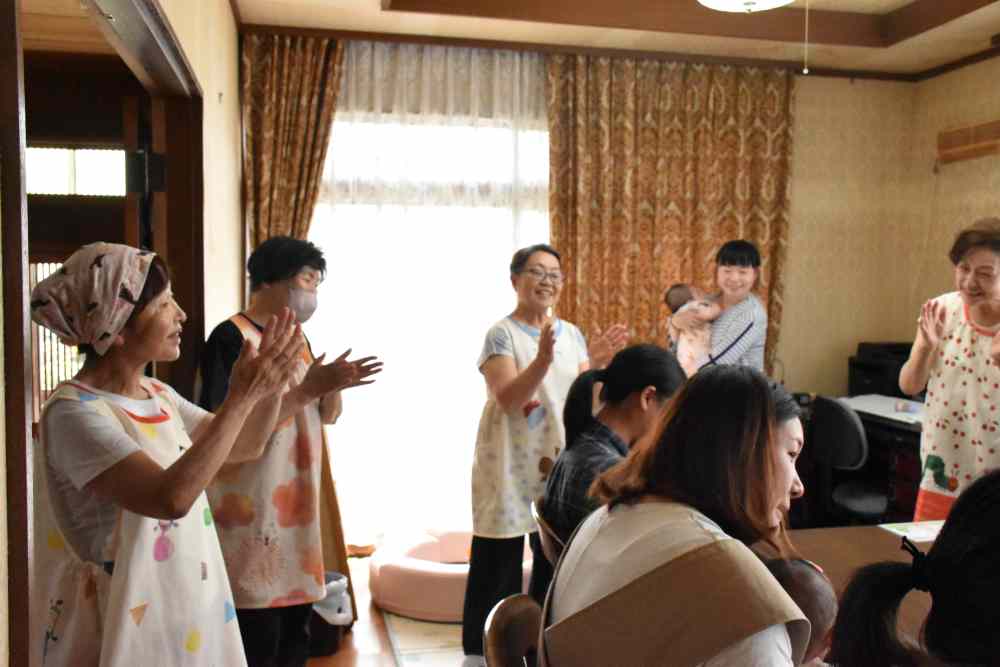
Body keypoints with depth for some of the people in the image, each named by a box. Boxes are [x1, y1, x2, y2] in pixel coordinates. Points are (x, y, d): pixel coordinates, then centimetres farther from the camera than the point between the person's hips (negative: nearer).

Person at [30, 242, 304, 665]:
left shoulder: (158, 395, 2)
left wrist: (270, 383, -5)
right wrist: (242, 396, -31)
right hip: (121, 627, -7)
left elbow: (242, 445, 13)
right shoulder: (74, 412, -22)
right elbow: (172, 498, -34)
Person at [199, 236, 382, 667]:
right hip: (252, 514, -8)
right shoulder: (231, 337, -13)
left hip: (299, 509, 8)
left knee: (296, 632, 15)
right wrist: (306, 389, -23)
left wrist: (334, 385, -6)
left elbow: (326, 416, 16)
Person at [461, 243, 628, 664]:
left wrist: (598, 365, -14)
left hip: (560, 463, 5)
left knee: (554, 559, 14)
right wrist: (543, 360, -34)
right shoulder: (502, 334, -9)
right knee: (497, 563, 1)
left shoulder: (571, 334, 8)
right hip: (511, 465, -5)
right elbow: (507, 399, -20)